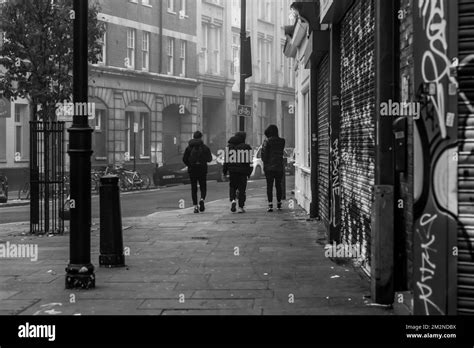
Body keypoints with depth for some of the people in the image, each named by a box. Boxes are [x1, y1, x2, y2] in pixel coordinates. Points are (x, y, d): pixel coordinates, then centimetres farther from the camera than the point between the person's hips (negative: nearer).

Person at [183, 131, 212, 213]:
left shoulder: (189, 148, 1)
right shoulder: (205, 148, -2)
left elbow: (184, 159, -3)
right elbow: (209, 159, -3)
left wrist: (190, 165, 12)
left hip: (192, 170, 1)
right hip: (202, 169, -1)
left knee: (194, 188, 7)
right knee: (203, 187, 10)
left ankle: (195, 206, 1)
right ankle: (202, 200, -18)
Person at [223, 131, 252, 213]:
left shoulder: (230, 146, 3)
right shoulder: (247, 147, -2)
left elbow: (226, 160, 4)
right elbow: (249, 161, -2)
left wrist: (224, 171, 8)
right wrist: (249, 172, 3)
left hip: (232, 170, 1)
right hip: (243, 171, -1)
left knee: (232, 187, 15)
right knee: (242, 189, 4)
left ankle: (232, 200, -11)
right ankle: (241, 207, 2)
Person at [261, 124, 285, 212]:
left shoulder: (267, 141, -8)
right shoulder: (282, 141, 3)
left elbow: (264, 153, -9)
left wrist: (265, 163, 2)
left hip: (269, 166, -3)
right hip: (279, 166, 3)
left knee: (269, 186, -1)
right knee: (278, 185, 14)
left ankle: (270, 204, -11)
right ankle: (279, 204, 19)